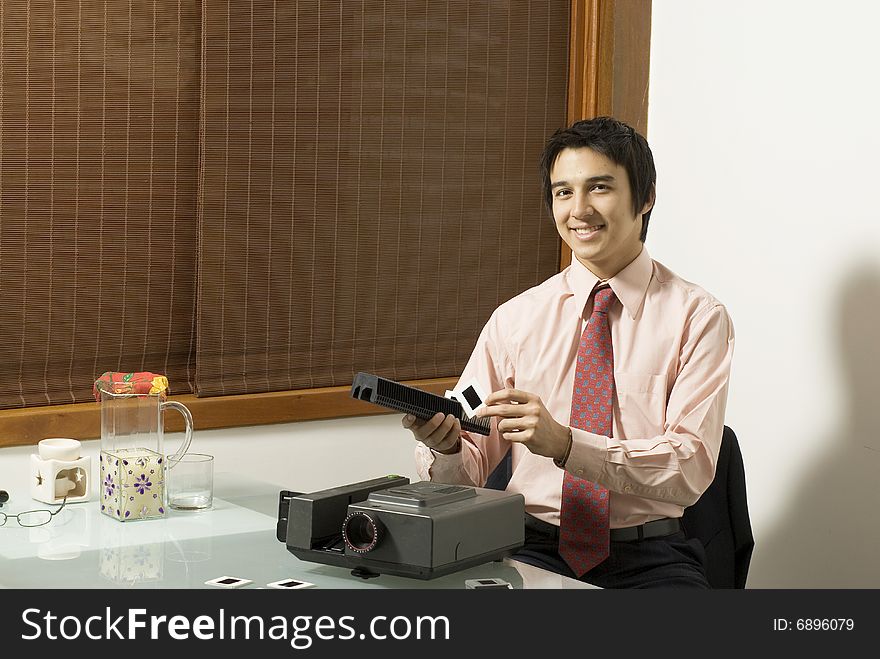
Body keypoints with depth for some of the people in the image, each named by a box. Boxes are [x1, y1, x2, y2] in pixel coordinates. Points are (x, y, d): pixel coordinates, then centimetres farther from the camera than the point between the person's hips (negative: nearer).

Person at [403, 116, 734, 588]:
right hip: (534, 548, 1)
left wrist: (565, 443, -24)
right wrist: (444, 445, -18)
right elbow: (467, 475, 6)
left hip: (649, 559, 0)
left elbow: (690, 469, -11)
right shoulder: (514, 319, 8)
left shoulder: (697, 316, 1)